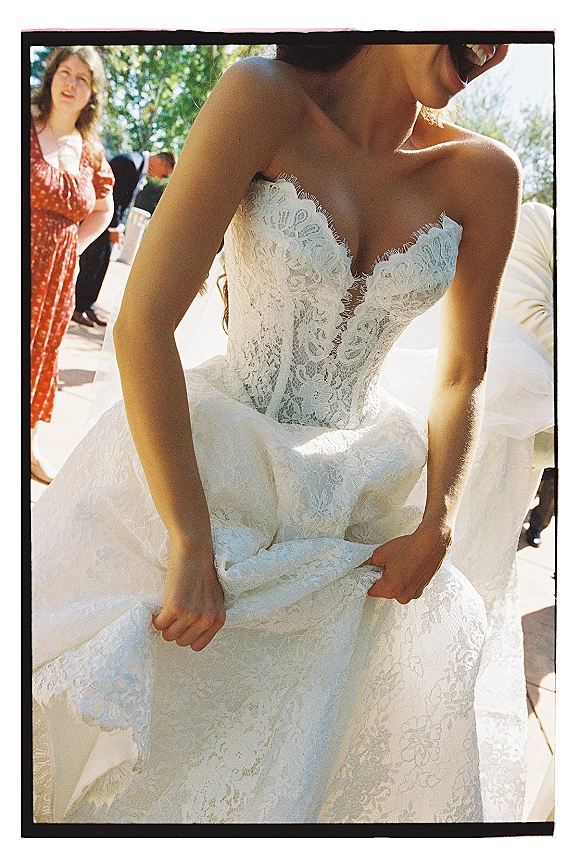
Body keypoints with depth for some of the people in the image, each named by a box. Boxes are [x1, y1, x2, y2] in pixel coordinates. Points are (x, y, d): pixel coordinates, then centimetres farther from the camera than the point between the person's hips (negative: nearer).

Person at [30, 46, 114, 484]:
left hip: (58, 273, 4)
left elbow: (103, 210, 22)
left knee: (42, 353, 15)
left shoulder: (91, 154, 8)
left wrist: (72, 246, 8)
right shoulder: (23, 128, -5)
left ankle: (30, 444, 31)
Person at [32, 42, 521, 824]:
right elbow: (142, 323, -22)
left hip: (351, 505, 4)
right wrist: (190, 547, -23)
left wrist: (435, 527, -4)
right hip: (202, 467, -3)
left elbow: (462, 374, 7)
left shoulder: (482, 176, -5)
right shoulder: (266, 100, -17)